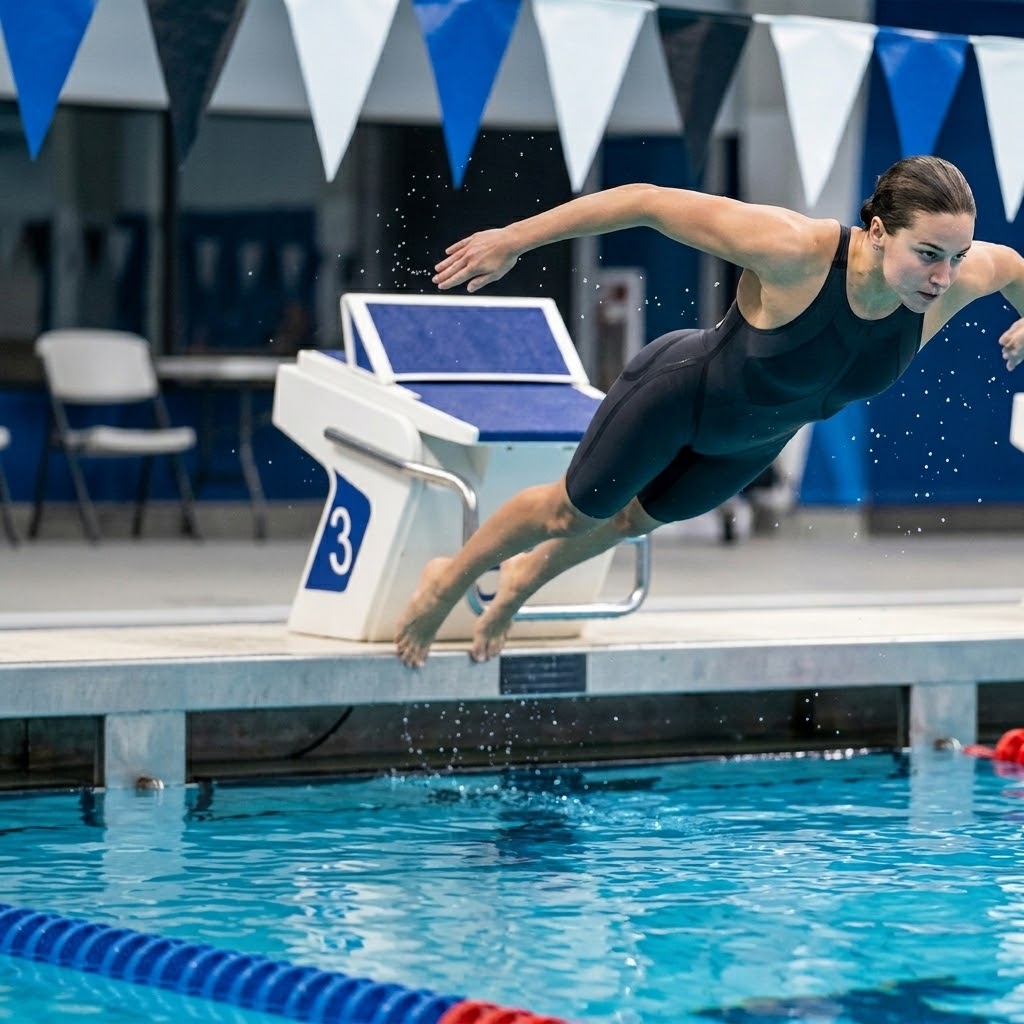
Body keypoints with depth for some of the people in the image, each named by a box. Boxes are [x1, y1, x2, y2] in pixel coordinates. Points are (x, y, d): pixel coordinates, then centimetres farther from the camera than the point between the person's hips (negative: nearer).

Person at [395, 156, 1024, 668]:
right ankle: (448, 582, 46)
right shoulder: (792, 250, -45)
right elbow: (650, 201, -38)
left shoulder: (956, 280, -32)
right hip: (682, 390, -6)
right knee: (575, 512, 17)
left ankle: (522, 581, 59)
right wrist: (514, 240, -33)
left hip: (754, 441, 6)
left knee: (641, 518, 30)